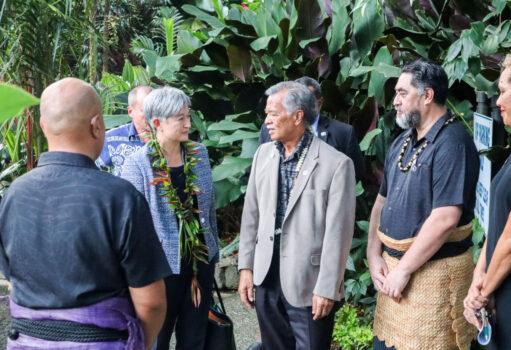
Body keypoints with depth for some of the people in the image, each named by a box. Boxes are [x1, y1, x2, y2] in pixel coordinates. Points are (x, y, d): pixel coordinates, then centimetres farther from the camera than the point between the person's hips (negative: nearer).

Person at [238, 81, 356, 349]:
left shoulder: (336, 164, -12)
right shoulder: (263, 154, 5)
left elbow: (338, 232, -13)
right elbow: (251, 214, 10)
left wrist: (327, 288, -12)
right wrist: (246, 266, 8)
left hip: (308, 285, -5)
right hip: (266, 280, 5)